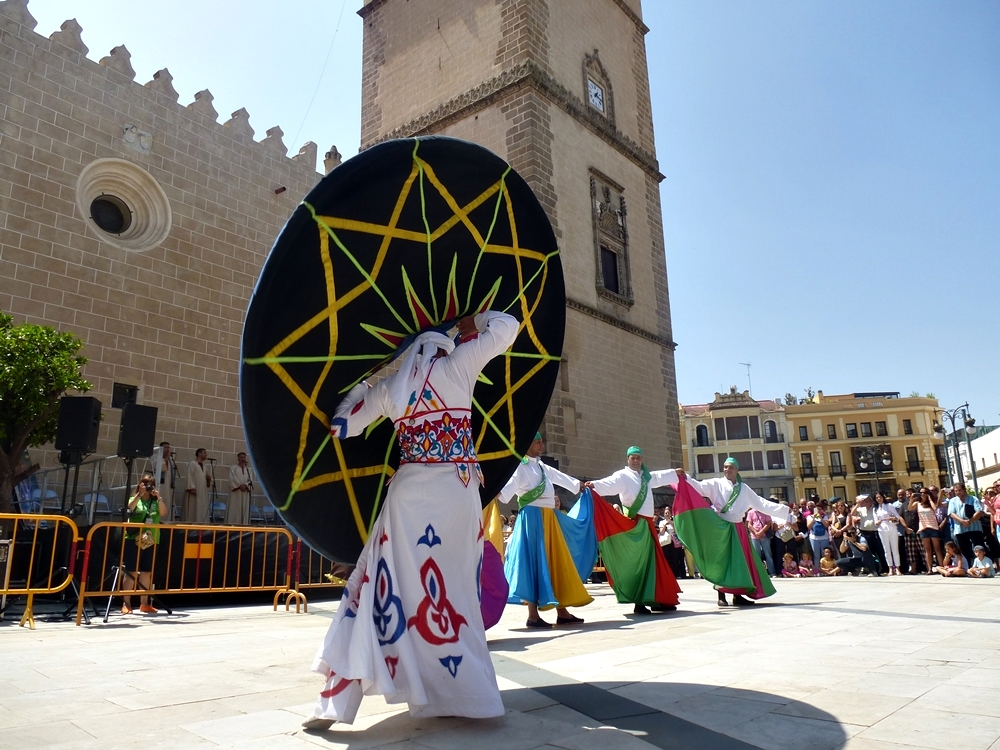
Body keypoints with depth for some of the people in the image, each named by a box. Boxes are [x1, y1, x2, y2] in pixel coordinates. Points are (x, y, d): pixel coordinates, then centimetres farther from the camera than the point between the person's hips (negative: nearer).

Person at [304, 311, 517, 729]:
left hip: (413, 494, 0)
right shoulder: (457, 367, 5)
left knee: (381, 589, 5)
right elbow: (507, 326, 10)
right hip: (460, 494, 0)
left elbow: (341, 428, 18)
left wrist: (363, 383, 27)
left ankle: (336, 704, 8)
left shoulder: (389, 389, 9)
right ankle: (463, 694, 19)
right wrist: (469, 325, 26)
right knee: (455, 594, 11)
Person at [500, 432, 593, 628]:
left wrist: (581, 486, 48)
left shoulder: (543, 468, 19)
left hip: (549, 518, 9)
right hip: (532, 518, -9)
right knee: (535, 562, -8)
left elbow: (562, 478, 35)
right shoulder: (520, 467, -7)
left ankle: (562, 612, 19)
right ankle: (533, 615, -4)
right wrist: (497, 492, -46)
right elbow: (510, 484, -24)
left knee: (557, 563, 10)